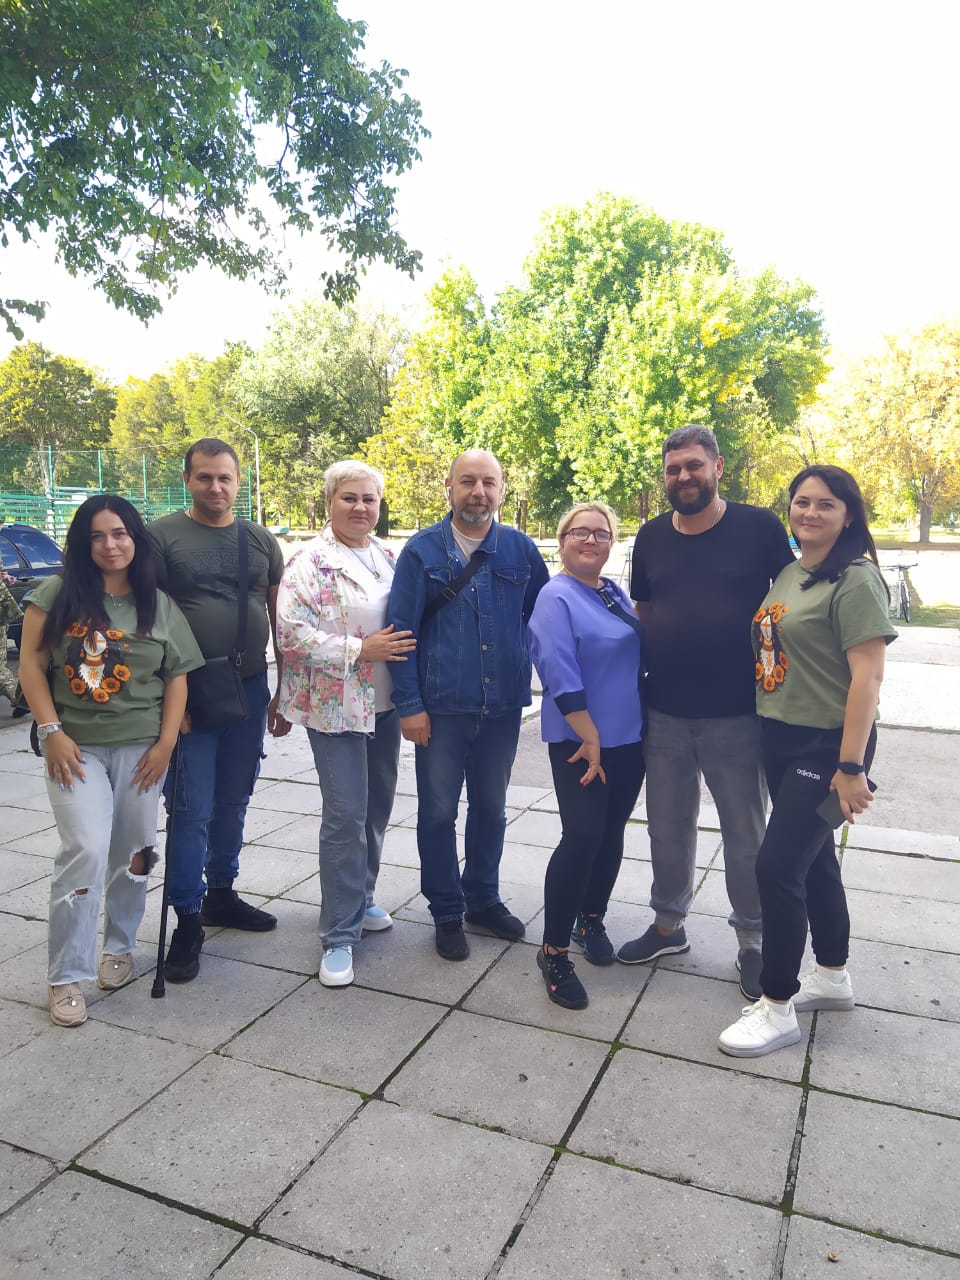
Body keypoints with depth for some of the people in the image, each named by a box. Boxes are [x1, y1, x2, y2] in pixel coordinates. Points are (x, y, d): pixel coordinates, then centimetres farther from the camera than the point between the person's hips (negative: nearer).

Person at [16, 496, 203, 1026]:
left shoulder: (159, 605, 5)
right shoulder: (58, 595, 1)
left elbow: (176, 679, 6)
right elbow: (31, 666, -1)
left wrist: (165, 744, -2)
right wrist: (52, 732, -9)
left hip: (140, 747, 2)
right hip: (75, 746, -2)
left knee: (132, 853, 8)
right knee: (87, 849, -13)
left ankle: (120, 947, 31)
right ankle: (66, 976, 2)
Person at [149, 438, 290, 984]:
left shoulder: (261, 540, 8)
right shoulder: (162, 536, -3)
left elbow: (278, 615, 11)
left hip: (249, 691, 4)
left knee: (233, 802, 15)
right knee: (192, 810, -1)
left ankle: (221, 893, 32)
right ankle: (187, 920, 12)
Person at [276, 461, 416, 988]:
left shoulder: (389, 557, 10)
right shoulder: (310, 562, -11)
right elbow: (291, 633, -19)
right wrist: (360, 650, -21)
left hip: (384, 704, 7)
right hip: (336, 707, -7)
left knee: (377, 807, 15)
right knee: (345, 816, -5)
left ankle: (360, 899, 35)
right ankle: (340, 935, 8)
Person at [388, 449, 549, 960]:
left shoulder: (521, 549, 2)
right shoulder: (422, 550, -4)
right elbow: (401, 630, -5)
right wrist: (409, 704, -10)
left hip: (504, 706, 3)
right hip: (441, 707, -2)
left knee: (491, 808, 17)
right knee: (438, 812, 8)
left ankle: (483, 898, 36)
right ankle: (447, 912, 26)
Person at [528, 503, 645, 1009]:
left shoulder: (616, 593, 12)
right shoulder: (556, 598, -12)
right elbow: (560, 675, -19)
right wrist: (589, 738, -20)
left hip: (629, 738, 7)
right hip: (580, 741, -7)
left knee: (611, 835, 14)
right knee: (581, 838, -10)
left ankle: (591, 920, 33)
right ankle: (553, 951, 3)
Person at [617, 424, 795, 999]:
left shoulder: (759, 526, -6)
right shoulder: (652, 537, 5)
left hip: (738, 715, -3)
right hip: (664, 715, 4)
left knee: (746, 836, 10)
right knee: (669, 829, 16)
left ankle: (753, 942, 29)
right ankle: (669, 925, 36)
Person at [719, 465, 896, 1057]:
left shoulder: (854, 581, -14)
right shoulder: (787, 573, 9)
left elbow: (868, 675, -19)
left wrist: (851, 767, -21)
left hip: (827, 743, -8)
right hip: (780, 736, 8)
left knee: (778, 866, -7)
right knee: (813, 858, 19)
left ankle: (777, 1008, 10)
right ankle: (833, 976, 38)